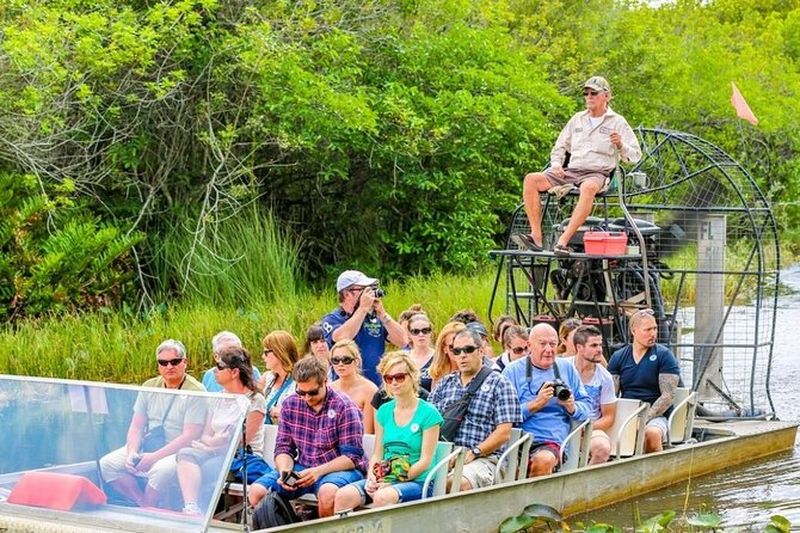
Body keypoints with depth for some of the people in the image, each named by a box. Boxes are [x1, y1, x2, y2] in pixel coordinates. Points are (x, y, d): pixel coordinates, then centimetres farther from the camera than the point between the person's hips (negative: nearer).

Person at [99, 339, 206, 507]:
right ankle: (145, 505, -7)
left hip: (178, 452, -6)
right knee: (107, 464, -12)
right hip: (146, 446, 6)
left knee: (161, 470, -37)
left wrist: (154, 457, -21)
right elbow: (136, 426, 10)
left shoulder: (195, 392, -10)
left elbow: (189, 436, -16)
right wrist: (132, 452, -11)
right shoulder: (149, 387, 9)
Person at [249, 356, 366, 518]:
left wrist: (318, 471, -24)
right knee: (256, 491, -18)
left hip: (340, 468, -4)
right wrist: (284, 471, -14)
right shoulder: (290, 405, 6)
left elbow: (352, 457, -11)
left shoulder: (344, 408, -8)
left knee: (328, 491, -40)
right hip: (302, 468, 5)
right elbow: (283, 448, 9)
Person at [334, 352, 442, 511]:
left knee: (383, 496, -37)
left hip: (416, 482, -5)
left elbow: (425, 461, -7)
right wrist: (371, 477, -7)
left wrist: (396, 480, -16)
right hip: (384, 479, 5)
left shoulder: (428, 413, -3)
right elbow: (377, 454, 14)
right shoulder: (384, 411, 14)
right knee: (343, 495, -22)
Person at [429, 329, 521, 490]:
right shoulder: (445, 383, 22)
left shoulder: (498, 384, 7)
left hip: (484, 458, -4)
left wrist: (473, 452, -12)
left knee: (459, 483, -36)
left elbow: (503, 432, -1)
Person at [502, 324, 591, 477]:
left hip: (553, 443, 2)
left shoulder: (567, 369, 19)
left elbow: (586, 408, 19)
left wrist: (572, 408, -4)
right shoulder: (513, 371, 8)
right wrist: (536, 404, -11)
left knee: (544, 460, -34)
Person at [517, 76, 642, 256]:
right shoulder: (578, 119, 21)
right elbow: (560, 146, 27)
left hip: (597, 174, -5)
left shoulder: (617, 122, 8)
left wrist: (621, 145, -17)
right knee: (531, 180, -19)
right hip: (571, 172, 5)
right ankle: (536, 237, -28)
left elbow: (635, 156, 5)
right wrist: (556, 163, 6)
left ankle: (563, 241, -48)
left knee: (588, 187, -43)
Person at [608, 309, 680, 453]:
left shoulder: (664, 356, 2)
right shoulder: (618, 357, 12)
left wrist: (645, 418, -17)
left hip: (656, 415, -2)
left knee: (652, 433, -37)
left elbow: (668, 396, -6)